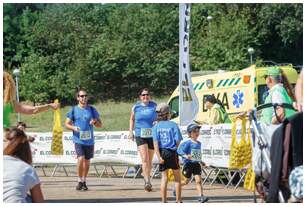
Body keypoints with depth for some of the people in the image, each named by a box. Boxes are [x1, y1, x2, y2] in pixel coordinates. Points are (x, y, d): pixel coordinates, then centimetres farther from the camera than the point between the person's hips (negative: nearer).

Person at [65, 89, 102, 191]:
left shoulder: (92, 109, 7)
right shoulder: (74, 110, 3)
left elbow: (100, 124, 10)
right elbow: (67, 124, 5)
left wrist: (95, 122, -13)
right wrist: (73, 127, -16)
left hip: (89, 140, 3)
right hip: (78, 140, -3)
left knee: (87, 161, 9)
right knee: (81, 158, -18)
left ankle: (84, 181, 23)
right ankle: (79, 181, -5)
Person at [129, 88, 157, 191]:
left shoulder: (154, 106, 4)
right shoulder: (136, 107, 4)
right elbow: (132, 119, 19)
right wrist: (131, 131, 11)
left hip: (152, 136, 1)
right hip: (140, 136, -1)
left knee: (149, 160, 9)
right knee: (144, 159, -16)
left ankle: (147, 178, 26)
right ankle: (147, 181, -23)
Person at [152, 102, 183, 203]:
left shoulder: (156, 127, 2)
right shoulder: (173, 125, -4)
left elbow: (155, 143, -8)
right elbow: (178, 141, -8)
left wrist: (159, 157, -13)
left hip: (162, 153, 2)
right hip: (172, 153, -2)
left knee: (164, 177, 7)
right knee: (177, 177, 11)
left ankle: (163, 201, 3)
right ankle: (178, 200, 11)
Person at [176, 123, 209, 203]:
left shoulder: (199, 143, 10)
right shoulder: (188, 143, -11)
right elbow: (181, 151, -17)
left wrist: (201, 162, 22)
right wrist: (186, 156, -34)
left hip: (196, 164, 5)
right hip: (189, 163, -5)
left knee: (198, 180, -8)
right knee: (186, 181, 8)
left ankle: (201, 196, -14)